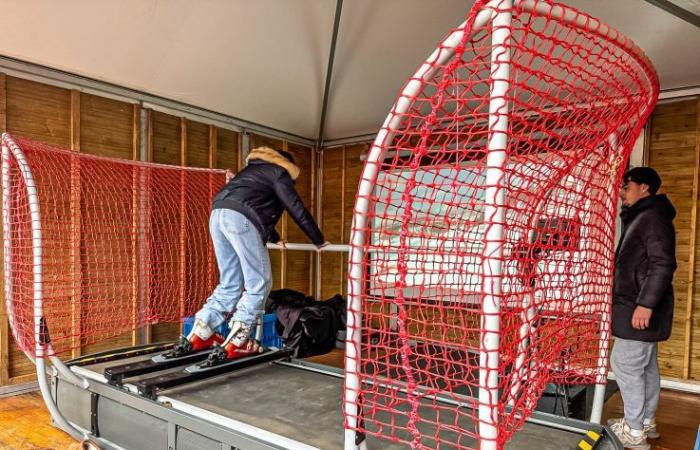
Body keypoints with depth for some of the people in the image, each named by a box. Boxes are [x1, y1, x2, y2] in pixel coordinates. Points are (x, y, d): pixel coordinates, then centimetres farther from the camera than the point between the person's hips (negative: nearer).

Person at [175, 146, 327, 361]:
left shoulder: (254, 169, 36)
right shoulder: (278, 172, 13)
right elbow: (296, 209, 7)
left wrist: (275, 238, 51)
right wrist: (319, 240, 14)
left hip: (218, 215, 8)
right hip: (240, 219, -8)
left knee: (230, 284, 14)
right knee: (259, 284, -2)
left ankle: (198, 336, 11)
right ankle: (235, 343, -6)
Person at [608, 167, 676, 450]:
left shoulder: (653, 217, -14)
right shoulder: (640, 218, 16)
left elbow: (663, 264, -21)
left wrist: (645, 303, -24)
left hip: (640, 308, -10)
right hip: (638, 305, 10)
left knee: (624, 364, -5)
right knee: (646, 365, 15)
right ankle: (646, 422, 25)